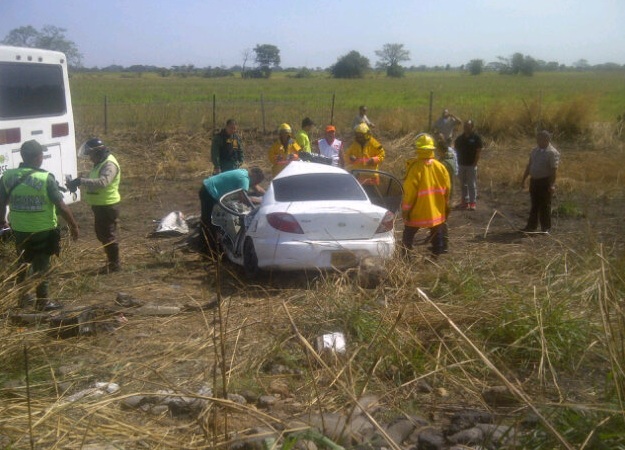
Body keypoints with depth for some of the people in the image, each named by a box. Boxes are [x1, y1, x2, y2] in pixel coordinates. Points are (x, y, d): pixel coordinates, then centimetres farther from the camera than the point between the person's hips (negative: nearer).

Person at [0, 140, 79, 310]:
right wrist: (73, 225, -5)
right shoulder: (46, 178, -17)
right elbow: (61, 206, -16)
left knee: (22, 265, 24)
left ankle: (21, 296, 36)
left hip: (19, 230, 4)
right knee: (41, 266, 9)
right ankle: (43, 301, 18)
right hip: (43, 231, -4)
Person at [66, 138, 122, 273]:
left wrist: (81, 180, -36)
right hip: (100, 205, 10)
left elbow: (102, 182, -36)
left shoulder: (109, 164, -19)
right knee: (101, 234, 18)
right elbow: (92, 183, 18)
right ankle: (111, 261, 30)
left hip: (108, 206, -10)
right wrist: (78, 183, 0)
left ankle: (114, 264, 9)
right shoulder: (100, 164, 14)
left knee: (108, 235, -2)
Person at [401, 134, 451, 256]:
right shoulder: (440, 167, -1)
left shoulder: (415, 167, -18)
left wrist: (405, 209, -7)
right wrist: (445, 207, 18)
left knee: (408, 236, 11)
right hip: (437, 212, 4)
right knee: (438, 235, 17)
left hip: (417, 212, -4)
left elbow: (409, 191, -17)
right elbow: (447, 189, 6)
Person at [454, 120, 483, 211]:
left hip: (471, 165, -5)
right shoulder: (459, 138, 8)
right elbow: (456, 150, 14)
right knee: (463, 184, 10)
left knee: (472, 184, -2)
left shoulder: (476, 137, -5)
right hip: (461, 164, 5)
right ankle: (465, 201, 18)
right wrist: (457, 162, 5)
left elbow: (478, 151, -7)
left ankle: (473, 203, 2)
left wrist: (475, 163, -12)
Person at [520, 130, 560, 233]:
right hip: (534, 180, 7)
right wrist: (523, 179, 16)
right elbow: (529, 166, 18)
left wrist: (552, 184, -24)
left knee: (545, 205, 0)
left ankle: (546, 228, 9)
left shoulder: (552, 153, -12)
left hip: (545, 181, -7)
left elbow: (554, 169, -18)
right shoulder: (535, 151, 12)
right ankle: (531, 226, 19)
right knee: (534, 205, 12)